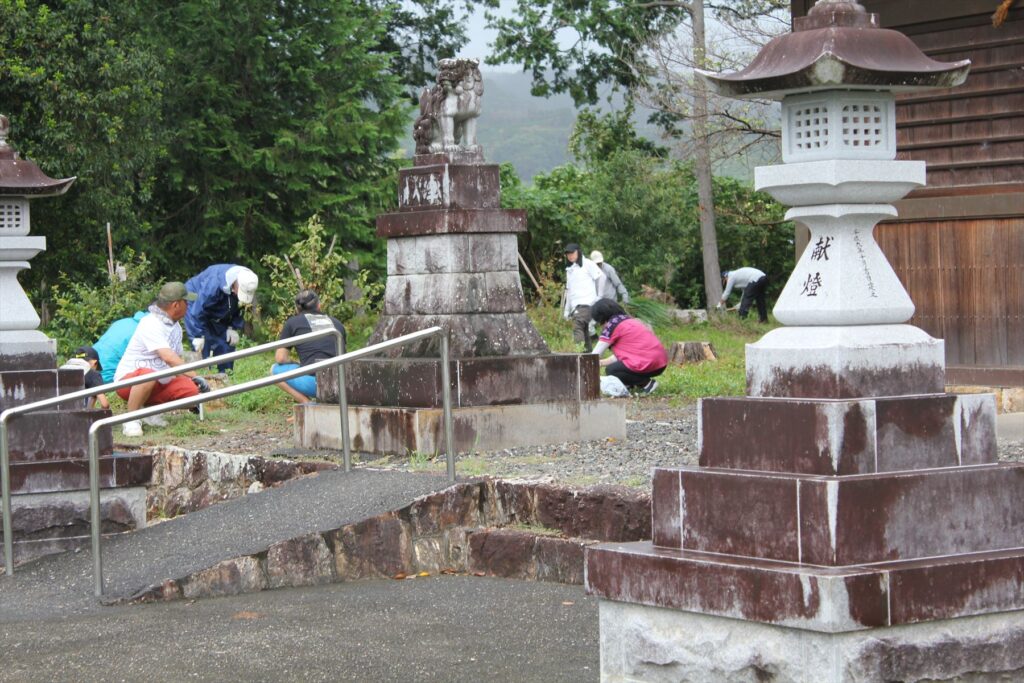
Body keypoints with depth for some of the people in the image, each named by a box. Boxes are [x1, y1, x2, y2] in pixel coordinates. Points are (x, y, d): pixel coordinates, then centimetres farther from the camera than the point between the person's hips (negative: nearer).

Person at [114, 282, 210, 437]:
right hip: (128, 381, -8)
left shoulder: (175, 327, 12)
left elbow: (177, 360, 19)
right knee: (148, 376, -42)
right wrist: (194, 377, -34)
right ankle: (131, 421, -24)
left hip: (159, 385, 8)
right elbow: (168, 358, -31)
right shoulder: (151, 324, -20)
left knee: (192, 391, -15)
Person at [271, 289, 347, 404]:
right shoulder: (336, 322, 22)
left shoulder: (292, 323, 12)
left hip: (314, 382, -4)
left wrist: (297, 364, 31)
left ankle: (307, 404, 2)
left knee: (276, 369, 20)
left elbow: (280, 358, 11)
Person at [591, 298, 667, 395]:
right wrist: (600, 363, 29)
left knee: (611, 370, 0)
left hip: (648, 364, -10)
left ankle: (646, 383, -5)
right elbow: (621, 353, 26)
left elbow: (595, 354, 1)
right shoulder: (629, 321, 22)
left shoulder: (612, 325, -5)